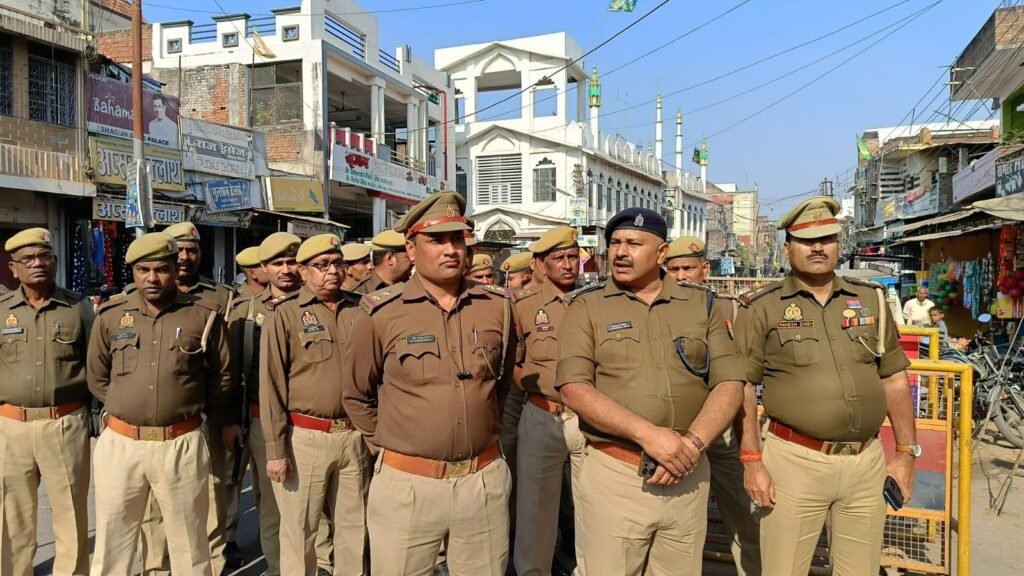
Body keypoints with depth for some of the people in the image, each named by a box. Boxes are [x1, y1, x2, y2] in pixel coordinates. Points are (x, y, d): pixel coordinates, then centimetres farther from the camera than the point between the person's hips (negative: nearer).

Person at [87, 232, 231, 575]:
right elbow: (97, 377, 17)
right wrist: (126, 409, 13)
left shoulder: (205, 315, -2)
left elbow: (222, 376, 8)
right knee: (112, 544, 14)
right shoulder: (110, 316, 5)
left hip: (182, 445, -2)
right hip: (120, 443, 2)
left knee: (189, 544, 11)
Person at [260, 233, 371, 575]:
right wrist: (275, 449, -10)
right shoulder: (285, 316, -4)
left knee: (355, 528, 15)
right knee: (299, 531, 9)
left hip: (355, 437, 4)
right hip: (304, 439, -3)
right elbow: (271, 385, -6)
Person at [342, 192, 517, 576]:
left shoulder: (497, 306, 1)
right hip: (406, 485, -2)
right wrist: (387, 448, 7)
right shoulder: (381, 313, -7)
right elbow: (356, 394, 5)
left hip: (486, 481, 3)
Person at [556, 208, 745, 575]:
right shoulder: (586, 306, -1)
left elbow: (730, 384, 1)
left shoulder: (702, 304, 6)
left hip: (688, 477, 3)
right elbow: (573, 389, -11)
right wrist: (648, 434, -20)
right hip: (612, 475, -2)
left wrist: (693, 443, -15)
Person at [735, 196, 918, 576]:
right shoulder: (763, 307, -4)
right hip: (794, 460, -4)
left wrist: (906, 453, 10)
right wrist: (752, 460, -10)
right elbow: (742, 386, -5)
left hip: (867, 462, 4)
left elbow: (894, 379, 13)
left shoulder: (870, 300, 9)